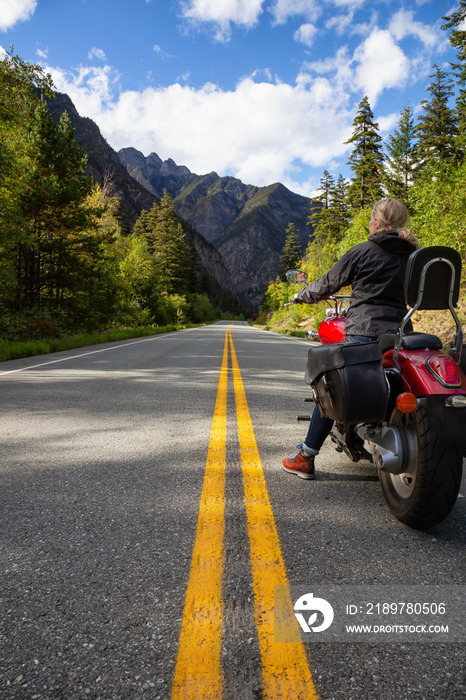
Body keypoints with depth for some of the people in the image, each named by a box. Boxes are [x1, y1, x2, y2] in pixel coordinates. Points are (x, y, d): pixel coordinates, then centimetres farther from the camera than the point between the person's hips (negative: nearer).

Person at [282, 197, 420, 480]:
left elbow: (328, 284, 5)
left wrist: (302, 295, 23)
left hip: (362, 335, -4)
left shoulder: (362, 252, -2)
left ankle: (306, 458, 13)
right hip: (399, 337, 4)